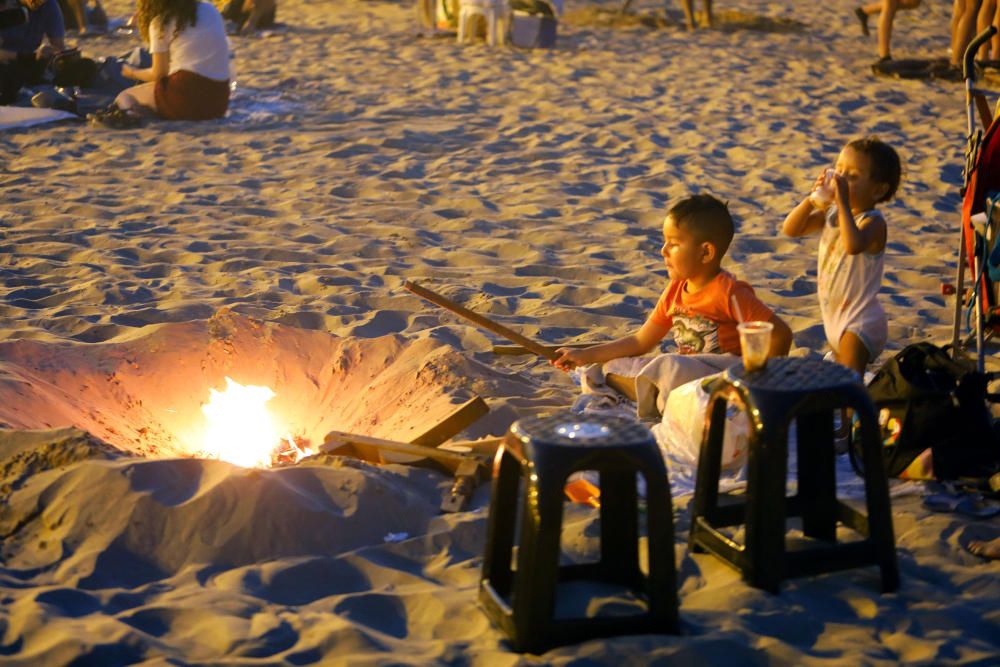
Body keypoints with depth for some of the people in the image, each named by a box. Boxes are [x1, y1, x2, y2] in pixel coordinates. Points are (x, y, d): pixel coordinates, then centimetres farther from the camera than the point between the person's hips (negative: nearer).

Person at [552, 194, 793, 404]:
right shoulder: (675, 291, 9)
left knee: (671, 366, -35)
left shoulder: (728, 292, -14)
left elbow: (780, 334, -15)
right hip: (688, 370, 8)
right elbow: (640, 342, 14)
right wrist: (585, 356, 9)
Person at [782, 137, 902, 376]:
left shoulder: (873, 221, -19)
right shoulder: (831, 213, 5)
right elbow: (790, 230, 2)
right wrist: (812, 199, -11)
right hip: (834, 315, 9)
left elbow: (853, 245, -41)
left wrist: (843, 203, -35)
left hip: (859, 321, -9)